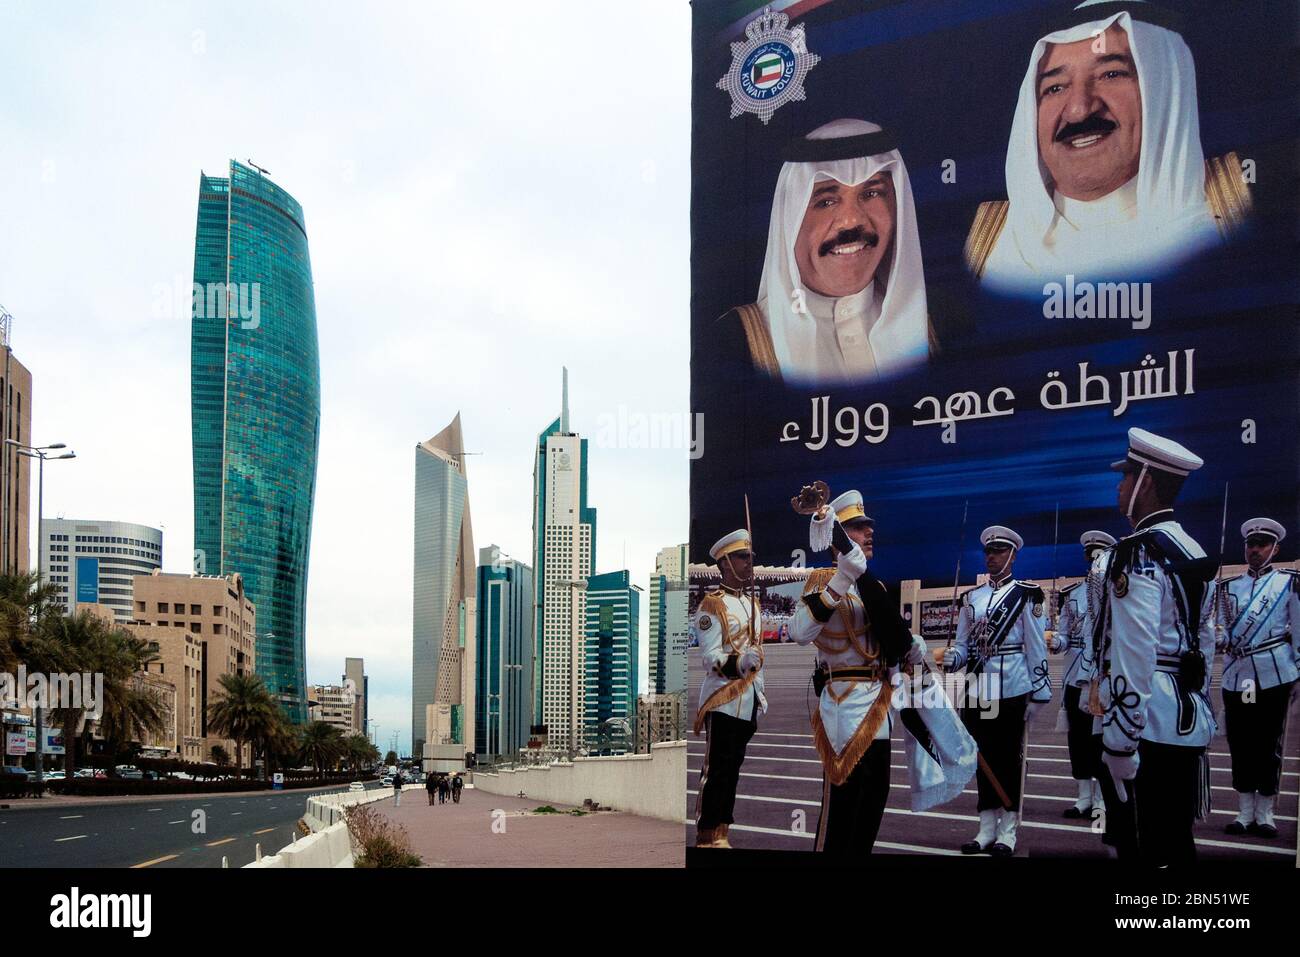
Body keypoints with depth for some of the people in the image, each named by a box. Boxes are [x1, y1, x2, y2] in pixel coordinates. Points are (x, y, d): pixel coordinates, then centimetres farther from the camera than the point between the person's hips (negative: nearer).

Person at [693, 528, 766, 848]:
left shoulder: (753, 604, 16)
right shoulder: (712, 605, -10)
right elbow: (711, 657, -16)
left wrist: (760, 694, 20)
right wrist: (738, 664, -35)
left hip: (748, 701, 8)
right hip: (722, 699, -8)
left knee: (733, 768, 11)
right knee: (716, 769, -6)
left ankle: (721, 832, 18)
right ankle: (706, 837, -1)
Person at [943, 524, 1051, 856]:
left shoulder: (1026, 595, -1)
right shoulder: (970, 598, 12)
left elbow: (1036, 648, -3)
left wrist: (1038, 695, -5)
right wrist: (952, 657, -10)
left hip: (1012, 689, -4)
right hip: (977, 690, 4)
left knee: (1009, 757, 2)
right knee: (983, 757, 8)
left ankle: (1008, 830, 9)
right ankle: (987, 828, 16)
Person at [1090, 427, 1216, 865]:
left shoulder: (1136, 556, -14)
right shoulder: (1194, 552, 13)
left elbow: (1134, 655, -20)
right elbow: (1205, 641, 17)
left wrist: (1119, 742, -18)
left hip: (1147, 726, -9)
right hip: (1189, 724, 9)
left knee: (1145, 849, -1)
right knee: (1177, 843, 14)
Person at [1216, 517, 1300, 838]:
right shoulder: (1229, 586, 12)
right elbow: (1222, 632, 9)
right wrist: (1218, 638, -14)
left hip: (1274, 675, -3)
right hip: (1236, 676, 3)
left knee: (1269, 745, 2)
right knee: (1240, 745, 5)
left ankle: (1265, 814, 10)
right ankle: (1244, 813, 13)